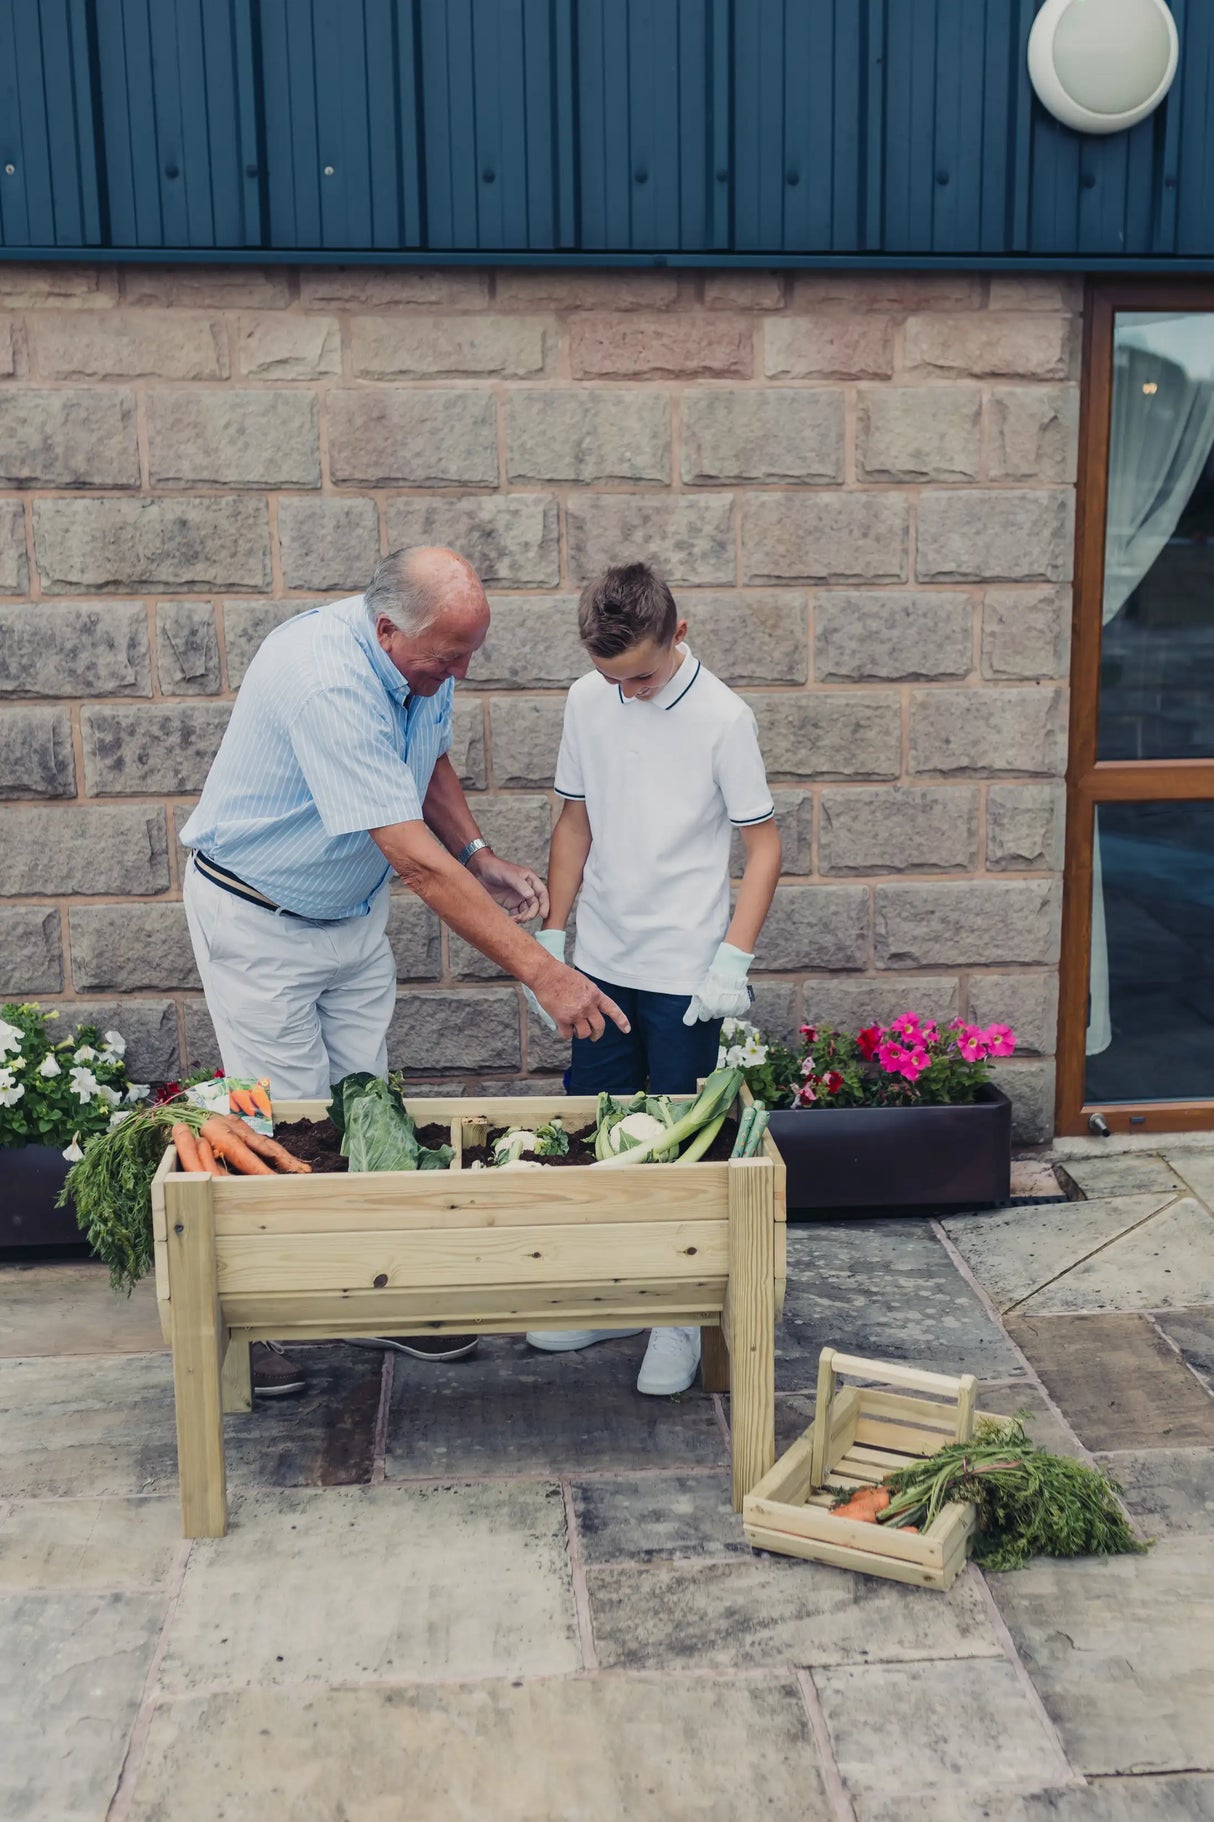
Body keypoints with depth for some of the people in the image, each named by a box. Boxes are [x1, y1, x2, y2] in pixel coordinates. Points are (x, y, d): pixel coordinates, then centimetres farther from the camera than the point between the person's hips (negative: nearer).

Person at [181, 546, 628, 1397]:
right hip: (258, 920, -7)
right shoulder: (327, 681, -36)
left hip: (354, 908, 7)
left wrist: (482, 858, -6)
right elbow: (417, 861, -39)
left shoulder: (424, 661, -9)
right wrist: (543, 973, -39)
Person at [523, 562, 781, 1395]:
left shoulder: (723, 717, -12)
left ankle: (681, 1320, 20)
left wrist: (734, 959, -15)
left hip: (686, 977, -5)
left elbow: (763, 842, -7)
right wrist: (552, 936, 9)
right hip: (602, 965, 5)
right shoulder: (588, 701, 2)